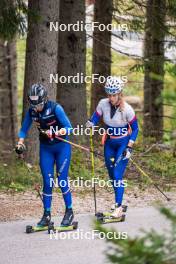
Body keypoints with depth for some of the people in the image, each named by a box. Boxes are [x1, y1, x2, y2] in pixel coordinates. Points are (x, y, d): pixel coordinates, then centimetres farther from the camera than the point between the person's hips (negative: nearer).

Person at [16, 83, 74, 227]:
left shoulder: (55, 108, -21)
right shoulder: (31, 111, -7)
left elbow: (69, 128, -22)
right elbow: (24, 129, 7)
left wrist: (56, 133, -37)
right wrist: (20, 142, -8)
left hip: (62, 146, -4)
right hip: (46, 148, 4)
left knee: (62, 180, -6)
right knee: (47, 181, 1)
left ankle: (69, 211, 9)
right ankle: (47, 215, 8)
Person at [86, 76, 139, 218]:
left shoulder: (127, 109, -19)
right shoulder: (103, 104, -10)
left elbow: (135, 128, -9)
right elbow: (94, 119, -2)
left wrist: (129, 148, -14)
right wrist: (89, 125, -26)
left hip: (123, 144, -5)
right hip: (109, 143, 5)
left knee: (117, 175, -13)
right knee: (112, 175, 10)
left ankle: (118, 207, -10)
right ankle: (118, 201, 27)